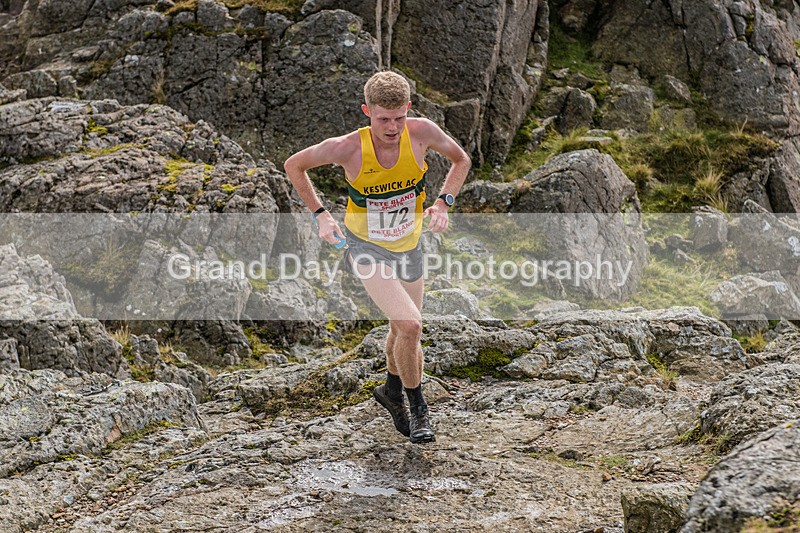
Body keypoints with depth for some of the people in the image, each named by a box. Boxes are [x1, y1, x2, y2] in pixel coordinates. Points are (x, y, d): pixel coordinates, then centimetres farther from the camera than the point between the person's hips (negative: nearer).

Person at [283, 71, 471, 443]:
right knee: (410, 326, -21)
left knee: (402, 330, 18)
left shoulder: (421, 132, -21)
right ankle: (417, 407, 2)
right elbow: (294, 165, -7)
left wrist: (443, 203, -14)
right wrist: (320, 215, -12)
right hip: (365, 247, -4)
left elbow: (461, 160, 0)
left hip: (408, 247, 4)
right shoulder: (348, 148, -26)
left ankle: (391, 390, 49)